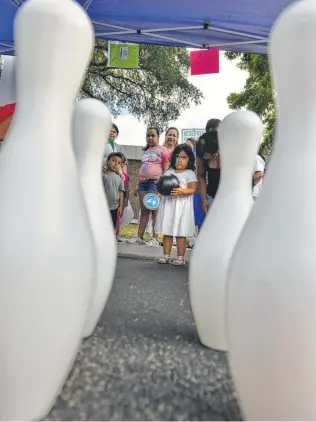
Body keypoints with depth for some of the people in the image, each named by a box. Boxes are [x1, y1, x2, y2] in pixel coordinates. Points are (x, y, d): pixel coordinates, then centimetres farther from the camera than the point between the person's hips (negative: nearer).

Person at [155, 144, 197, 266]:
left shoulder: (189, 173, 0)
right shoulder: (168, 172, 12)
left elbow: (192, 189, -9)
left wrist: (181, 191, -26)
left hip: (181, 206, -4)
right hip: (168, 204, 4)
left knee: (180, 233, 0)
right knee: (167, 232, 8)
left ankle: (180, 257, 9)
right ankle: (166, 256, 18)